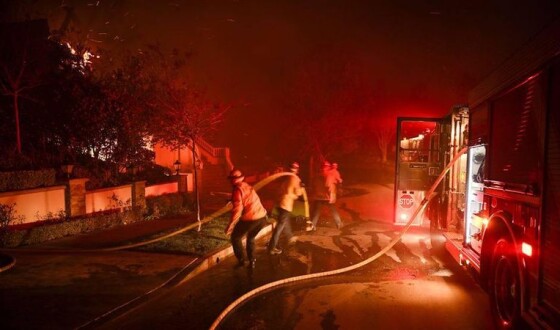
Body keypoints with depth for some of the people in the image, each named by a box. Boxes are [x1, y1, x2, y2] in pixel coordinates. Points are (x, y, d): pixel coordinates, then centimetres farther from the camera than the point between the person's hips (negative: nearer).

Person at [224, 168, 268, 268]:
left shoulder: (237, 190, -9)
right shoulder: (248, 186, 16)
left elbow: (237, 209, -16)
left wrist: (230, 226, -11)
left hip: (250, 219, -8)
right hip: (262, 217, 8)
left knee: (235, 237, 15)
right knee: (251, 238, 29)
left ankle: (241, 261, 14)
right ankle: (252, 261, 28)